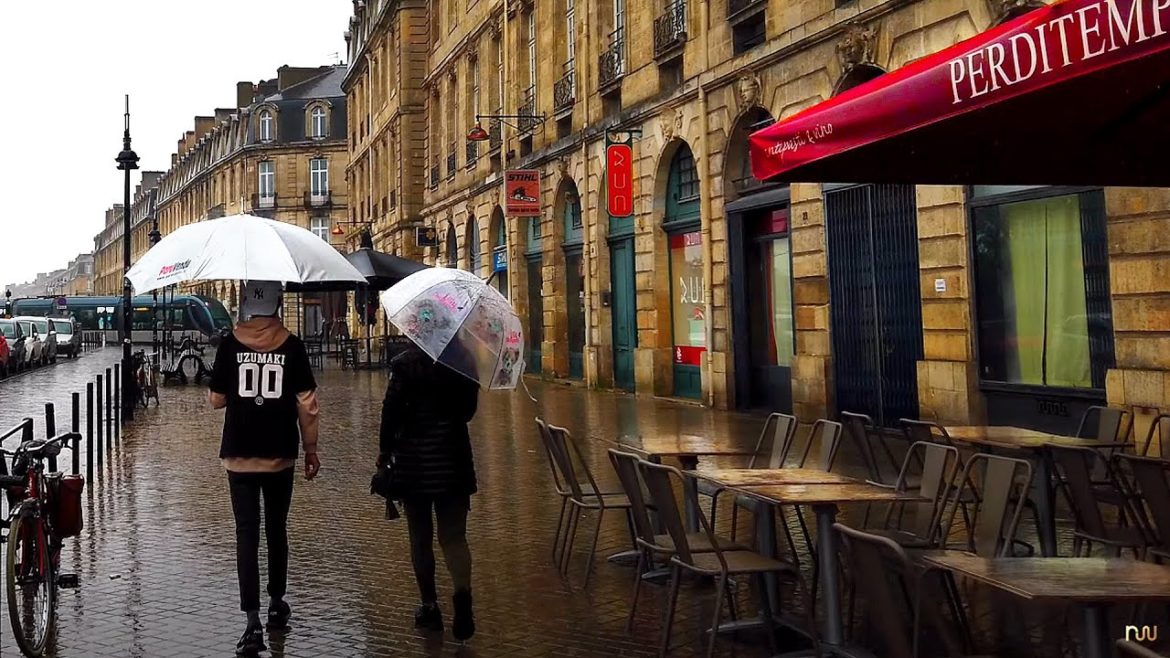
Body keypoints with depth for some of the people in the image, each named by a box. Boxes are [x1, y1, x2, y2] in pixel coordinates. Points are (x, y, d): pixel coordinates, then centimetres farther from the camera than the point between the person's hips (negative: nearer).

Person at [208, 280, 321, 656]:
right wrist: (311, 449, 5)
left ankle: (253, 623, -8)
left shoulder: (230, 344, -4)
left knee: (247, 535, 0)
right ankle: (276, 606, 30)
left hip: (239, 456, -1)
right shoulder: (292, 346, -4)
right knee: (276, 531, 17)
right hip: (280, 456, 1)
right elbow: (306, 403, -4)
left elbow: (216, 400, 2)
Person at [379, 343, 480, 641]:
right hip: (453, 457, 2)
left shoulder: (405, 362, -11)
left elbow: (392, 410, -11)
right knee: (454, 536, 5)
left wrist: (385, 450, 1)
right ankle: (462, 592, -19)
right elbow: (469, 409, 8)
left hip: (414, 458, -2)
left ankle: (430, 607, 17)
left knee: (420, 538, 11)